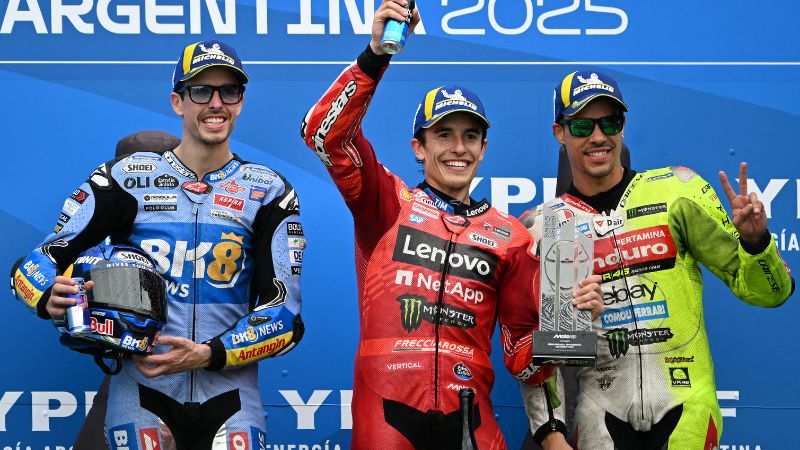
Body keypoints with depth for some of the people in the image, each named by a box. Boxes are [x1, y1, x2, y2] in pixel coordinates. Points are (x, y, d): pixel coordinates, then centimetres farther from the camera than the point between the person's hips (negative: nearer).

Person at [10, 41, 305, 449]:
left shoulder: (268, 192, 5)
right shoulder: (127, 177, 3)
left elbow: (285, 314, 0)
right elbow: (37, 263, 3)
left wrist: (208, 355, -14)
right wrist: (50, 299, -20)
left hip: (231, 395, 1)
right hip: (142, 391, -1)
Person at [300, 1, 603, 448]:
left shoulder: (511, 235, 11)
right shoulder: (389, 203, 6)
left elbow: (522, 355, 13)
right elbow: (326, 133, -8)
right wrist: (377, 53, -16)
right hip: (387, 411, -2)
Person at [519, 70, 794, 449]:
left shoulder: (677, 190, 0)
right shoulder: (542, 227, 4)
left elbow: (769, 291, 1)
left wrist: (754, 239, -18)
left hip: (685, 408, -1)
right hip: (601, 416, 1)